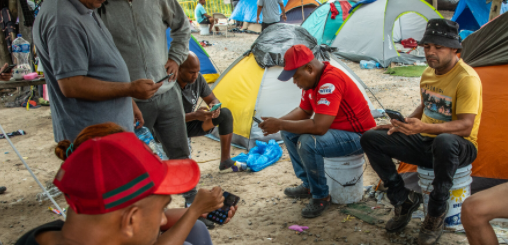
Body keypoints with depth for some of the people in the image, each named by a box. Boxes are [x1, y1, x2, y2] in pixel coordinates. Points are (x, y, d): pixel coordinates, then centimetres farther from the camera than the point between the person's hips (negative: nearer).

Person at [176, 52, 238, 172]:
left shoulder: (198, 79, -9)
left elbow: (213, 100, 3)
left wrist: (215, 107, -24)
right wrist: (194, 115, -43)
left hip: (189, 125, 6)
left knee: (225, 113, -10)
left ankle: (225, 160, -3)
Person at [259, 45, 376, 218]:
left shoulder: (330, 81, -30)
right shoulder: (311, 80, 1)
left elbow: (319, 127, -36)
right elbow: (304, 112, 14)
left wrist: (280, 125, -27)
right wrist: (277, 122, -4)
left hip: (358, 138, -10)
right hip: (335, 129, 10)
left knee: (307, 143, -32)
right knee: (289, 133, 5)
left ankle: (321, 197, -9)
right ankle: (308, 185, 16)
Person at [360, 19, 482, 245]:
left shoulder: (467, 78, -20)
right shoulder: (429, 73, 5)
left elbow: (465, 127, -27)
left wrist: (424, 128, -40)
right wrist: (404, 124, 3)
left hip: (458, 147, -7)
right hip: (425, 142, 7)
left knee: (444, 142, -44)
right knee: (371, 139, -7)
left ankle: (436, 214, -21)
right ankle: (404, 200, 1)